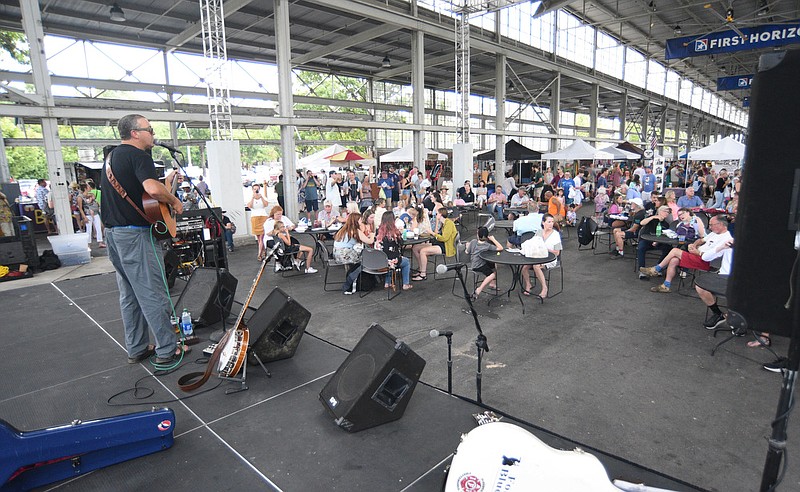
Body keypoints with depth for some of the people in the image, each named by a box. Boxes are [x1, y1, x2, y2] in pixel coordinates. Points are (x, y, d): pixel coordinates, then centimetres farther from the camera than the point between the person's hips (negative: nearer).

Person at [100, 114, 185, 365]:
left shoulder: (112, 156, 18)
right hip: (134, 233, -10)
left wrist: (166, 190, 18)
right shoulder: (138, 155, -12)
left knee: (129, 295, 14)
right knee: (153, 295, -3)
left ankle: (136, 349, 23)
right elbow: (152, 188, -29)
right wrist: (174, 201, -12)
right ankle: (167, 350, 5)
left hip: (113, 232, 10)